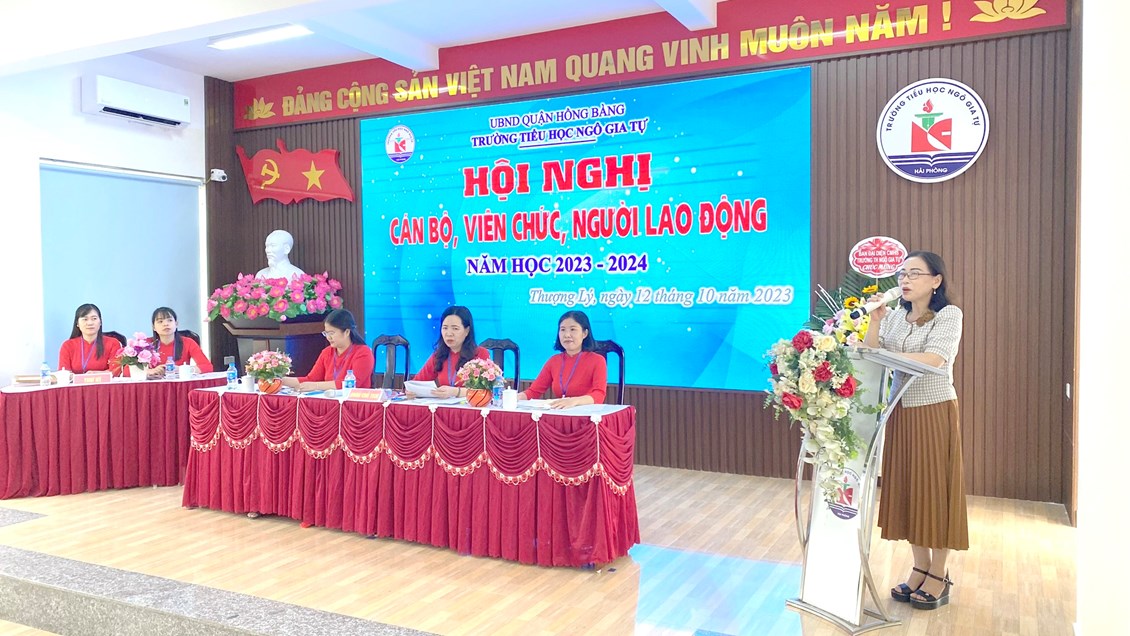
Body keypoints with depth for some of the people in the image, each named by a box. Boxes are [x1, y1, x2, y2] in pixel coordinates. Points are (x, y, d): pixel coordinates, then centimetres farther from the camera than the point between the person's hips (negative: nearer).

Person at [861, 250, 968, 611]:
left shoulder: (949, 315, -7)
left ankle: (939, 576, 16)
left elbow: (933, 360, -22)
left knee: (934, 490, 2)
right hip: (899, 413, 5)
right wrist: (874, 323, -11)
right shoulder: (895, 316, 8)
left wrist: (884, 355, -27)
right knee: (905, 490, 9)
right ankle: (920, 569, 23)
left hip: (934, 413, -5)